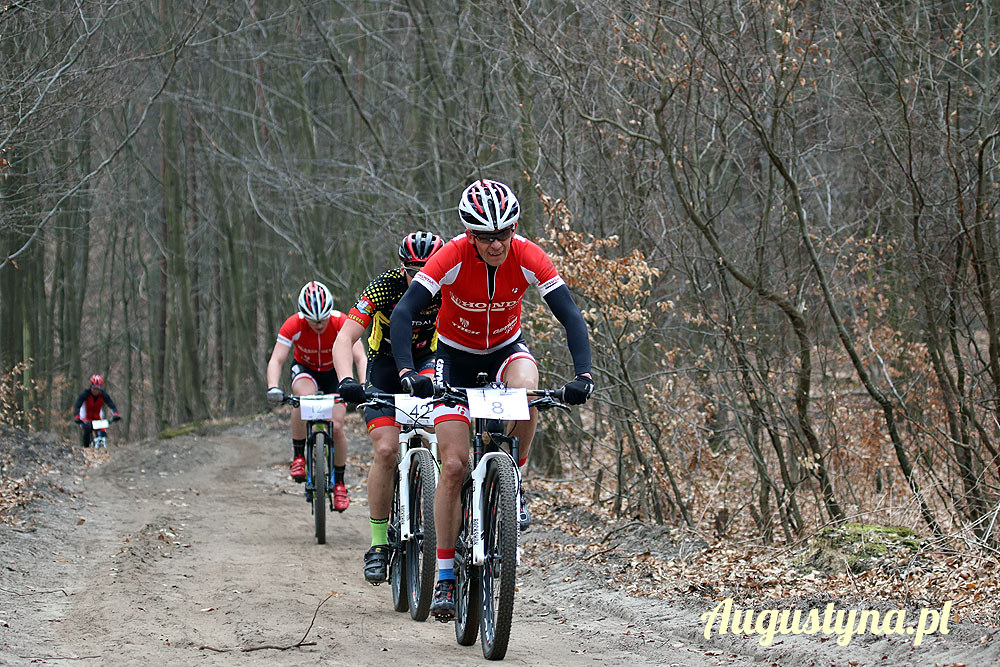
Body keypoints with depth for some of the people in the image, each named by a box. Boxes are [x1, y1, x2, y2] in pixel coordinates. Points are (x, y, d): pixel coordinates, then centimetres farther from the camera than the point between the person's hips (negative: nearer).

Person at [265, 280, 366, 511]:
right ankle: (298, 456, -20)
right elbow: (276, 360, -33)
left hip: (334, 372, 0)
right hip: (305, 370, 0)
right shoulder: (293, 325, -28)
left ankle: (339, 483, 5)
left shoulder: (341, 323, -29)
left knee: (336, 427, -16)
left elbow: (360, 357, -35)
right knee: (304, 396, -36)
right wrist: (273, 388, -52)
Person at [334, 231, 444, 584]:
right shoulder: (384, 287, -27)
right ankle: (379, 543, -7)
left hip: (426, 361, 1)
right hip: (385, 365, -1)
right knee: (386, 449, -17)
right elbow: (344, 339, -33)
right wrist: (346, 381, -50)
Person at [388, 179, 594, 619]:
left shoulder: (529, 258, -24)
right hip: (455, 355, -1)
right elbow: (401, 316, -34)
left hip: (506, 348, 1)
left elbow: (571, 318, -25)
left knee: (525, 388, -36)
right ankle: (444, 576, -1)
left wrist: (583, 375, -40)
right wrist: (407, 373, -48)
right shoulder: (452, 258, -28)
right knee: (454, 465, -11)